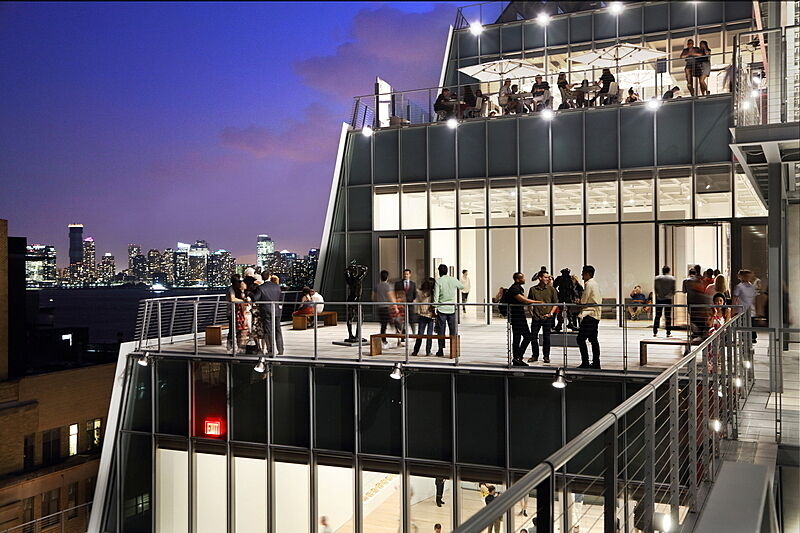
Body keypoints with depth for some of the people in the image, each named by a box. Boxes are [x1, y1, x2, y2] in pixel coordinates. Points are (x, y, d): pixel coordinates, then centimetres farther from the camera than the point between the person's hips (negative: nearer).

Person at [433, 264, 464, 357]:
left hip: (441, 308, -2)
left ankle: (441, 350, 5)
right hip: (452, 308, 2)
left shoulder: (438, 281, -5)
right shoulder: (453, 280, 3)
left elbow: (436, 296, -8)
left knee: (441, 330, 4)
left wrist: (435, 307, -3)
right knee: (453, 330, 6)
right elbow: (462, 286, 21)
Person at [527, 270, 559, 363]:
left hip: (547, 317, -1)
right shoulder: (533, 289, 4)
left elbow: (556, 303, 4)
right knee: (533, 336, 2)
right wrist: (531, 311, 2)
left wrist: (551, 313, -6)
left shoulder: (551, 289, 2)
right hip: (536, 317, 1)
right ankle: (535, 356, 15)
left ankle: (546, 356, 15)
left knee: (546, 337, 4)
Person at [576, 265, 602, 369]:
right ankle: (596, 363, 13)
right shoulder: (595, 283, 17)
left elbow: (583, 301, -12)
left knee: (581, 338, -10)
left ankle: (585, 363, -12)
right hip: (596, 315, 10)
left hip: (589, 315, -10)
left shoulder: (589, 284, -12)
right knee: (593, 339, 12)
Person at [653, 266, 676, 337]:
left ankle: (655, 332, 6)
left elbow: (655, 289, 3)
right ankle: (668, 333, 1)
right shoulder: (672, 279, -2)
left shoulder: (657, 278, 1)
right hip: (668, 299, -1)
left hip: (659, 299, 1)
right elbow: (673, 290, 1)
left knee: (657, 316, 7)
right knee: (668, 316, 1)